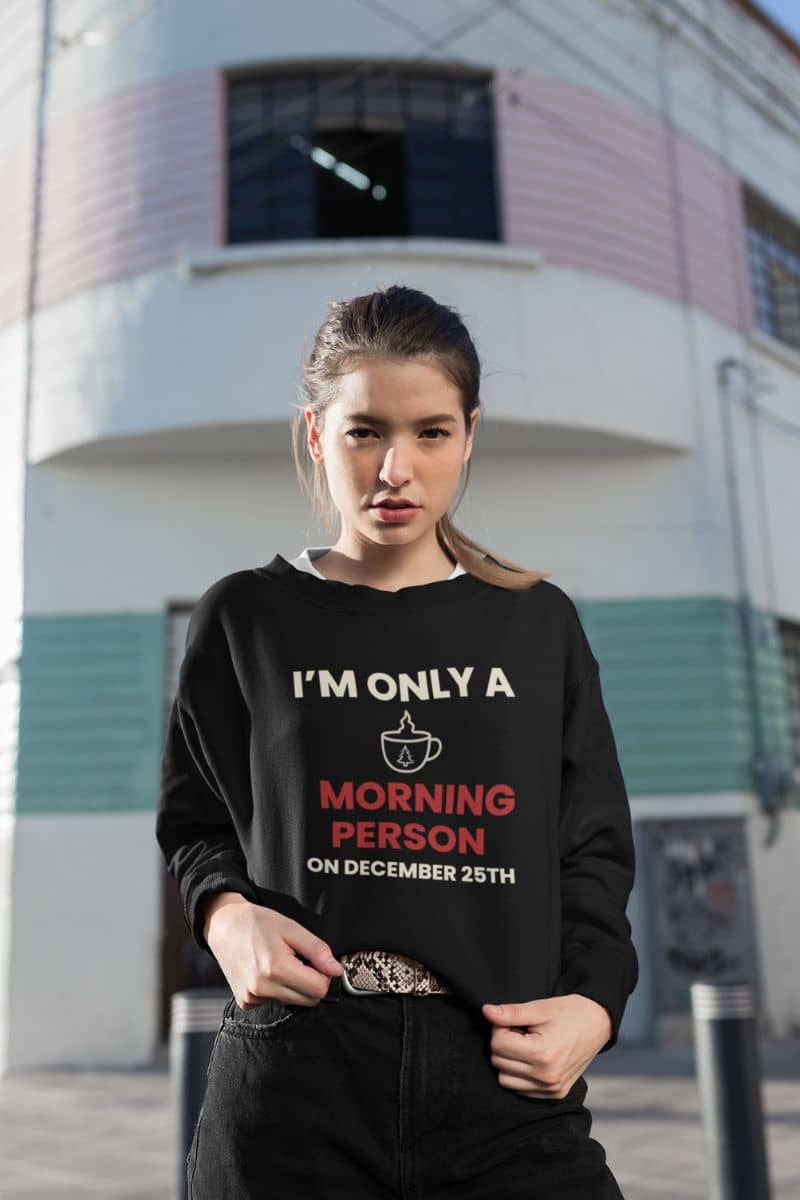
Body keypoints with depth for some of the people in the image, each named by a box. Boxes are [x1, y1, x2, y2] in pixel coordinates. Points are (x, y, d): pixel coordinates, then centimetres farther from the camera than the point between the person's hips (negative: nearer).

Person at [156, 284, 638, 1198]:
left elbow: (594, 848, 9)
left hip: (508, 1086, 1)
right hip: (294, 1079, 0)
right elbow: (193, 823, 9)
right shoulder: (246, 619, 1)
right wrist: (228, 915, -11)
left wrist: (594, 1000, -6)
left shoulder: (537, 624, 5)